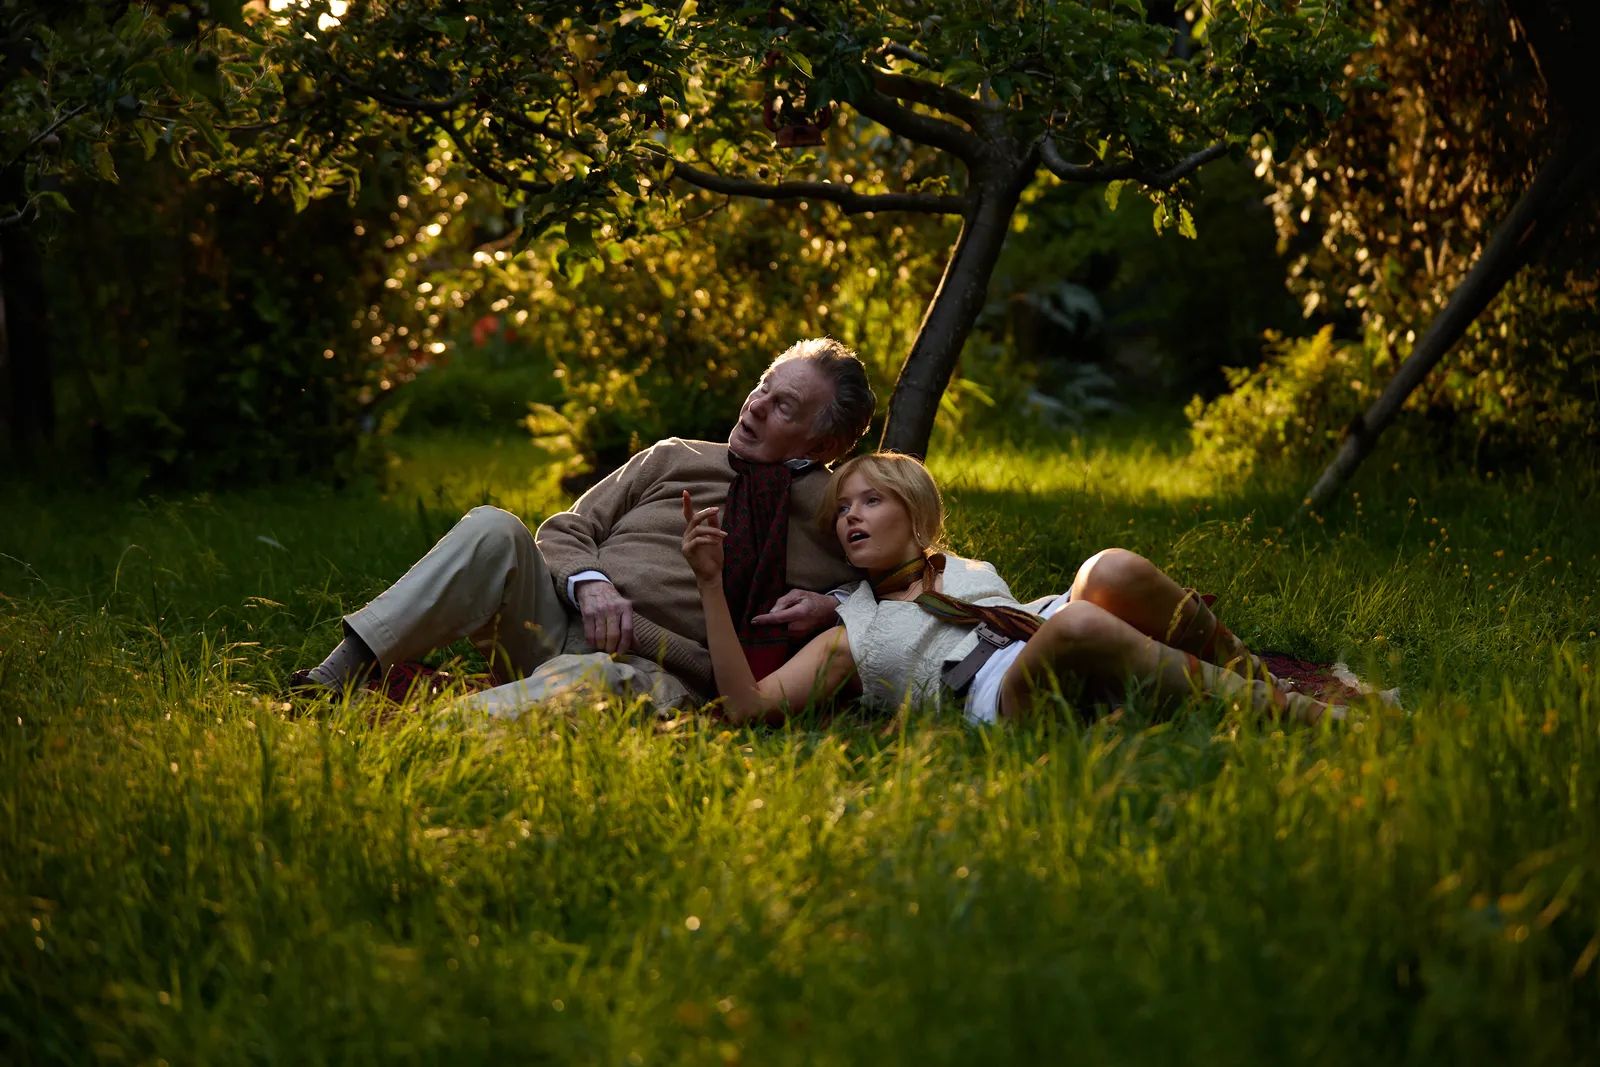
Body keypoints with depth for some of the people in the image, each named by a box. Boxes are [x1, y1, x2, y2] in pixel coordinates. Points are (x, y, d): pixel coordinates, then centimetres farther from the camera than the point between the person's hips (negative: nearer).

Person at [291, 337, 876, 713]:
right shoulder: (674, 459, 19)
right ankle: (336, 678, -31)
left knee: (597, 676, -40)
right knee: (492, 528, -24)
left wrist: (827, 607, -4)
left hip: (651, 669, -4)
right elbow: (564, 530, 17)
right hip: (560, 624, 4)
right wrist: (590, 582, -7)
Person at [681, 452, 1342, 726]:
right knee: (1079, 626, -38)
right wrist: (711, 584, 3)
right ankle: (1302, 721, -35)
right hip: (1002, 698, -4)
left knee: (1113, 573, -31)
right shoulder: (850, 641, 21)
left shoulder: (970, 571, 34)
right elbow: (747, 706, 7)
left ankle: (1267, 688, -19)